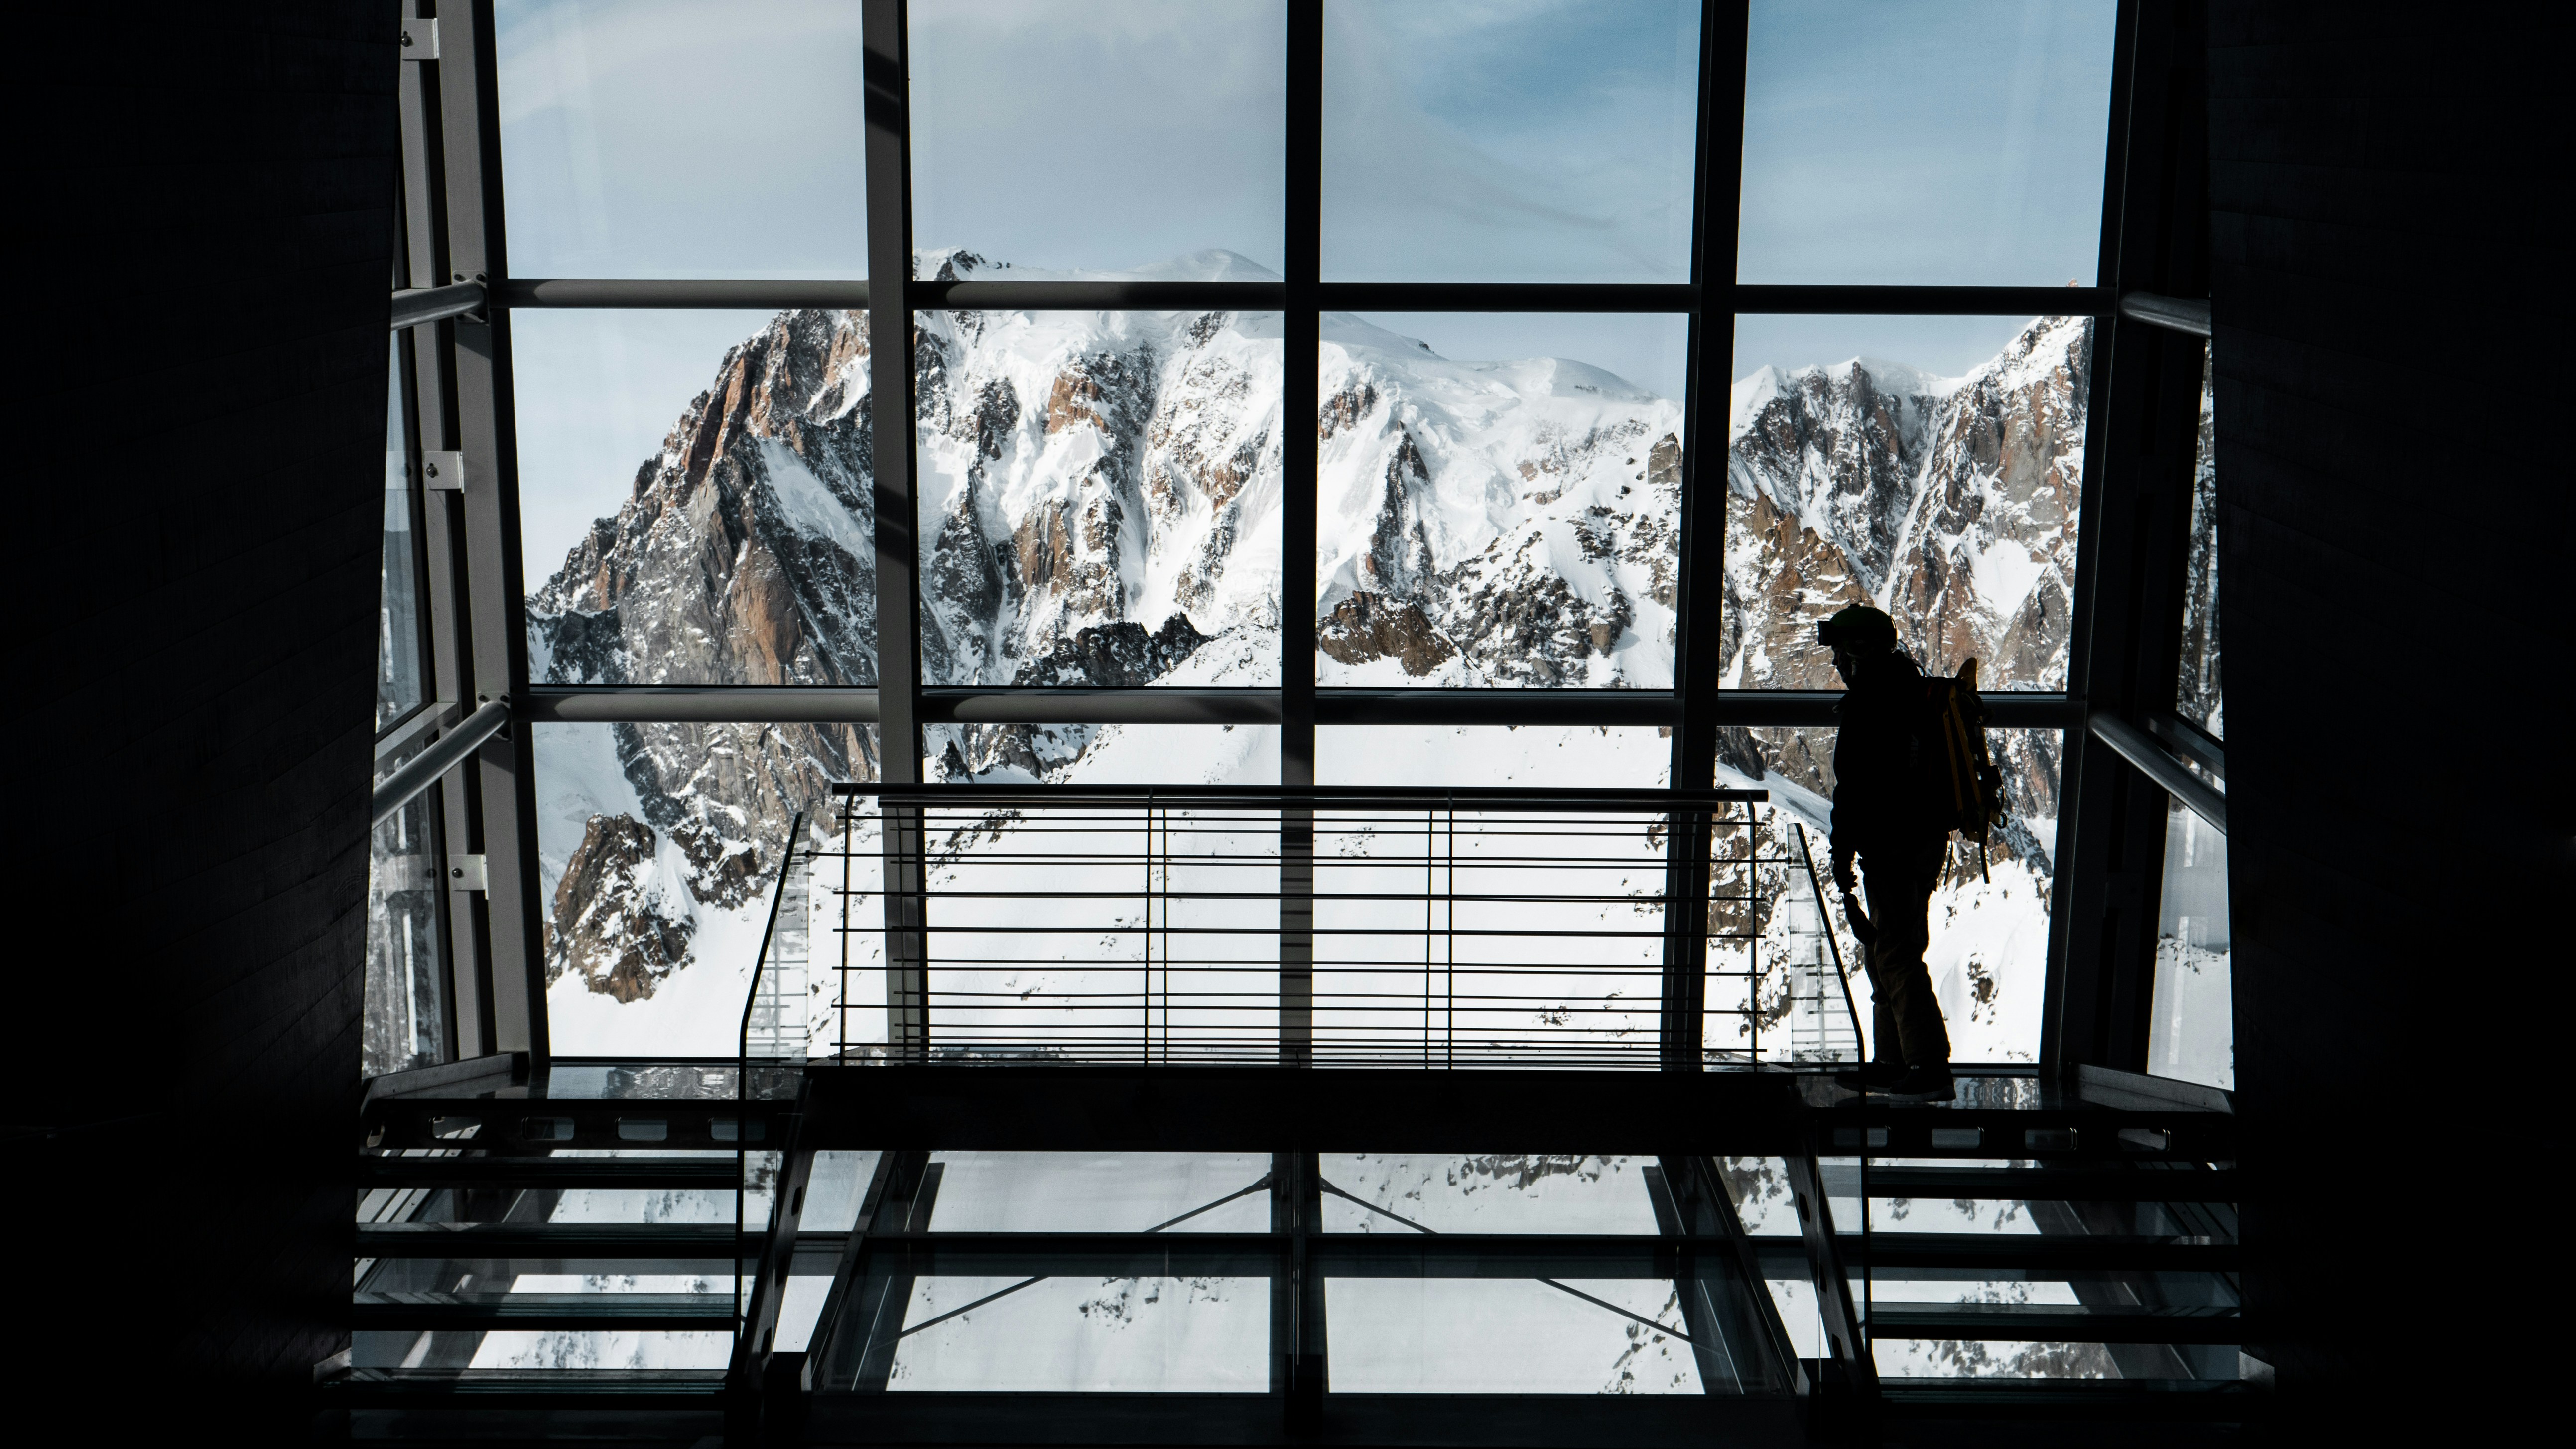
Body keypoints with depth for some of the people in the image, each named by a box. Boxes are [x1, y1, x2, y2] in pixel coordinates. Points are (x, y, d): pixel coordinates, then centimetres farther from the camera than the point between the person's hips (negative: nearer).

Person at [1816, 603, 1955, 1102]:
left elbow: (1854, 786, -17)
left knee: (1894, 954, -9)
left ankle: (1930, 1068, -12)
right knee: (1887, 953, 16)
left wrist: (1843, 854, -12)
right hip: (1928, 838, 10)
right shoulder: (1911, 689, 17)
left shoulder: (1867, 701, -13)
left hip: (1892, 848, -10)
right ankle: (1892, 1061, 21)